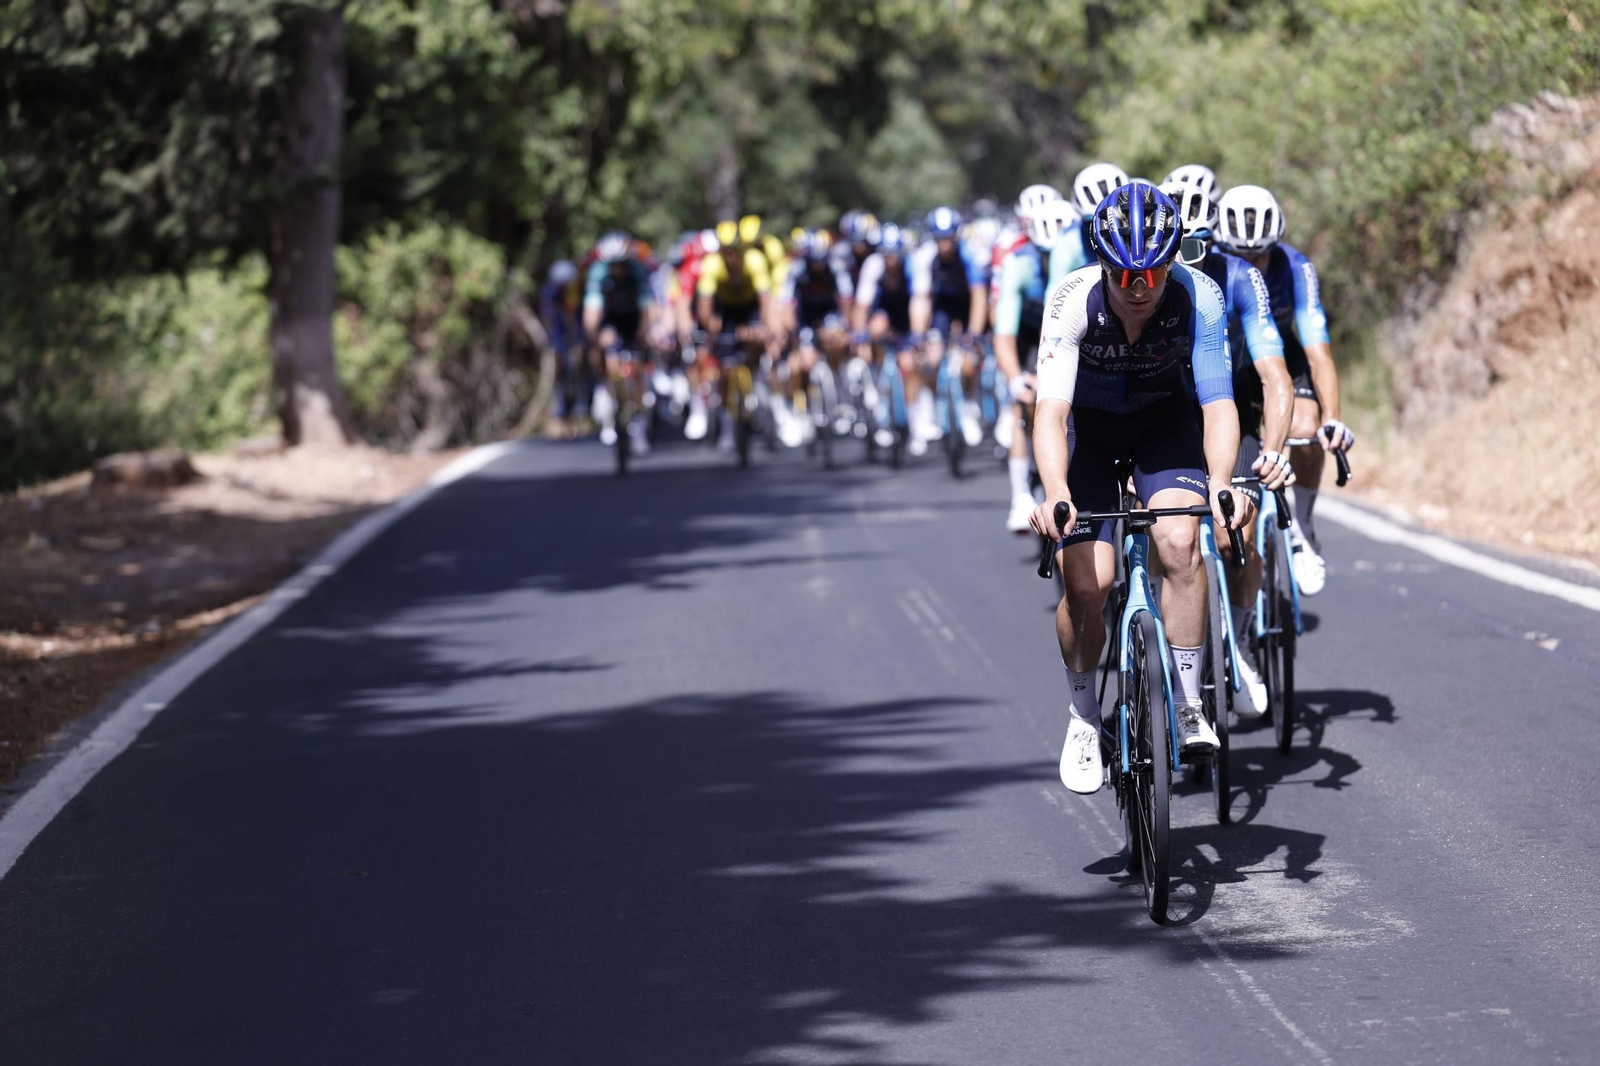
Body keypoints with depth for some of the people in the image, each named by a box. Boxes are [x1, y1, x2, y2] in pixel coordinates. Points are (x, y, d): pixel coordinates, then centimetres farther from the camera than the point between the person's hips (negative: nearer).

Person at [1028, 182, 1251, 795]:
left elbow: (1218, 404, -32)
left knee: (1179, 541, -27)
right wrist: (1056, 493, -55)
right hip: (1088, 426, 0)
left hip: (1166, 419, 0)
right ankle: (1083, 718, 13)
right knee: (1087, 585, -13)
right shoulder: (1073, 300, -31)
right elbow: (1051, 409, -38)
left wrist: (1220, 482, -51)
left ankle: (1189, 708, -13)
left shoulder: (1199, 297, -29)